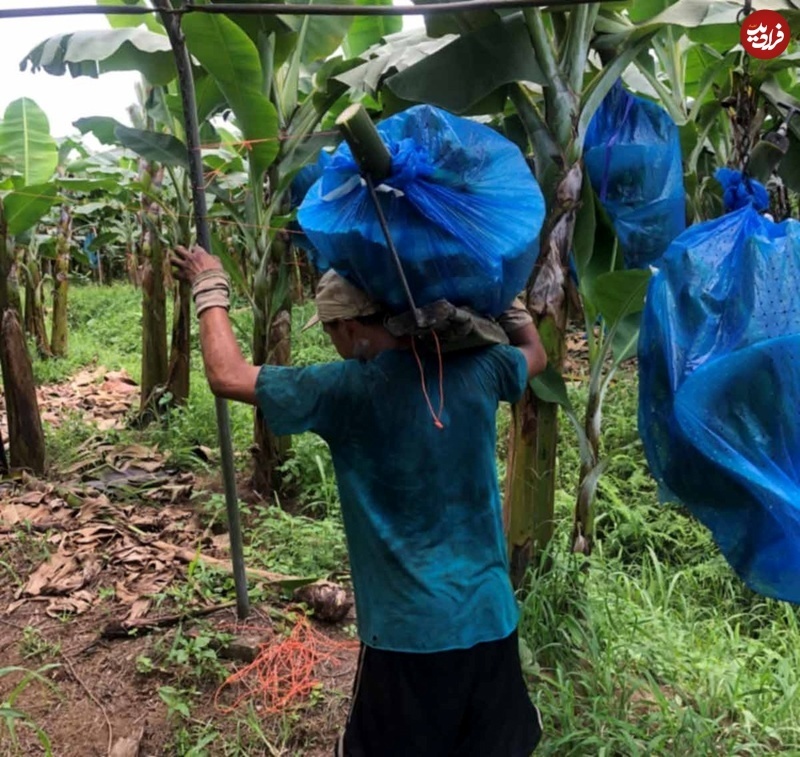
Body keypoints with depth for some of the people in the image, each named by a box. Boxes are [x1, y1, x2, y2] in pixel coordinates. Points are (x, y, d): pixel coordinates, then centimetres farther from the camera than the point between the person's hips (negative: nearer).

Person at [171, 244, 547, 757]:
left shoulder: (347, 390, -17)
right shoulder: (475, 368, -4)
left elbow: (227, 375, -10)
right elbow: (535, 354, 19)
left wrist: (211, 288, 3)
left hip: (407, 628, -4)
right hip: (490, 617, 4)